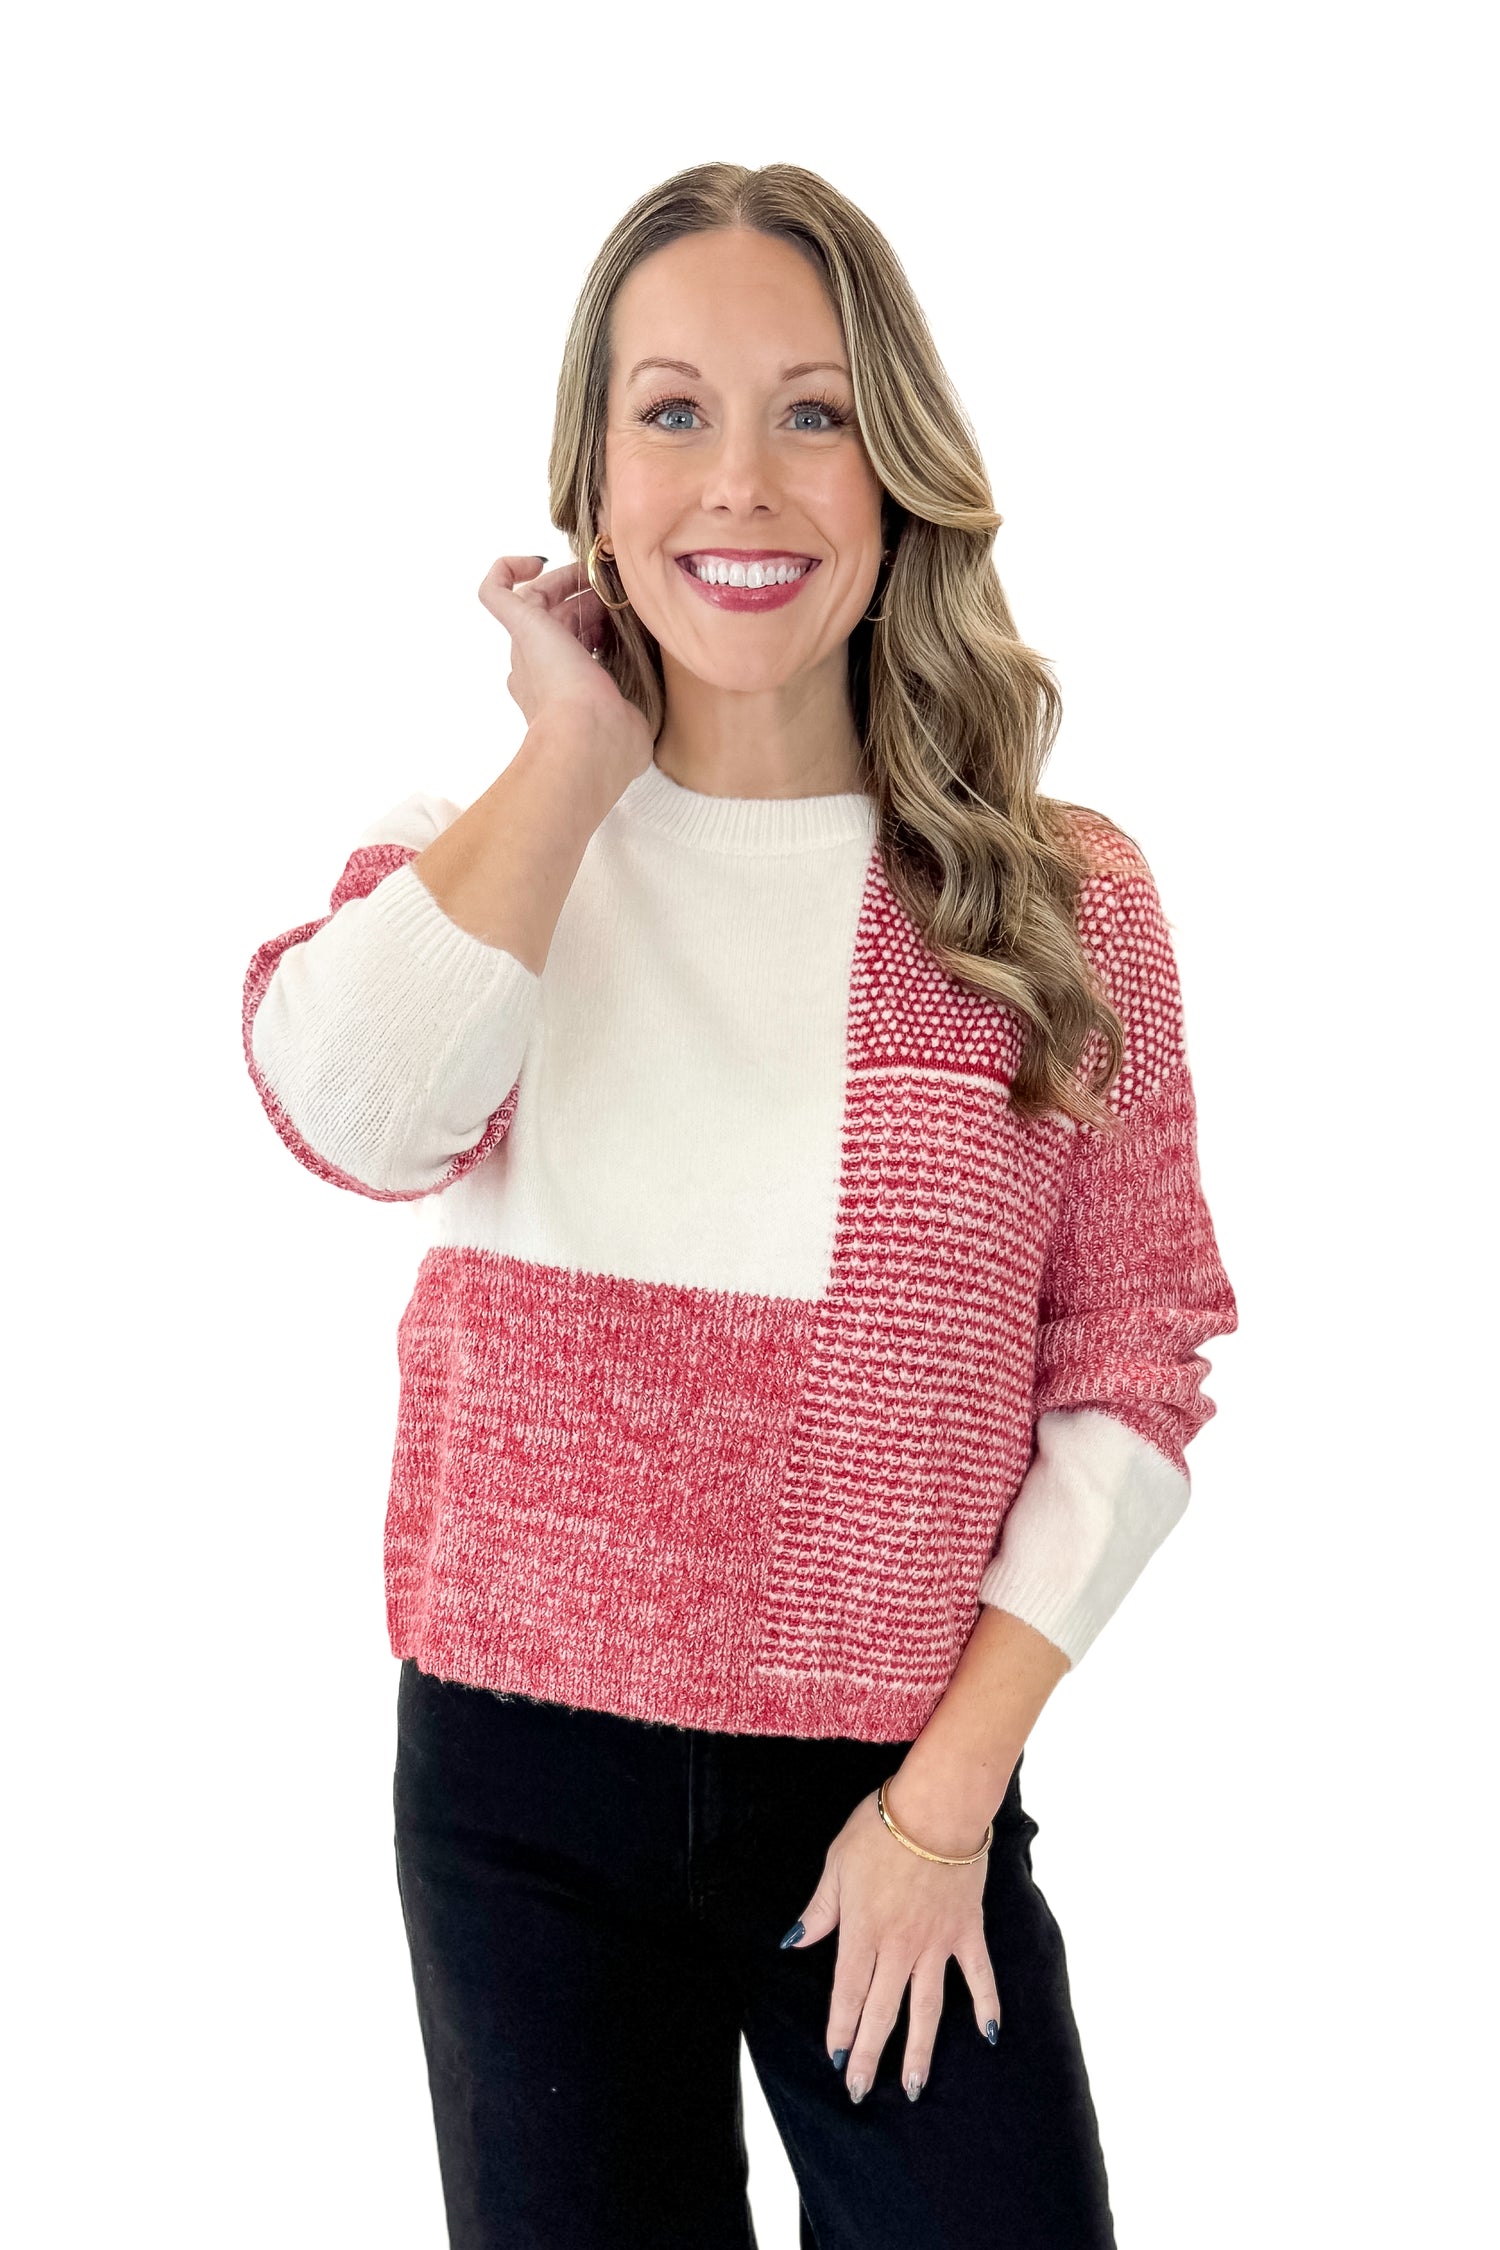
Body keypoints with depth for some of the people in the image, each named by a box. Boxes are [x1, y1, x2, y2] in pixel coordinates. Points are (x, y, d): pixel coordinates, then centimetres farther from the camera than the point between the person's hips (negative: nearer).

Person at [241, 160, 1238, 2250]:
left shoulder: (1056, 898, -2)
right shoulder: (483, 845, 2)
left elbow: (1134, 1369, -3)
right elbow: (354, 1114, -21)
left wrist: (953, 1787, -9)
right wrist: (583, 746, -11)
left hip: (901, 1793, -1)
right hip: (523, 1778, 1)